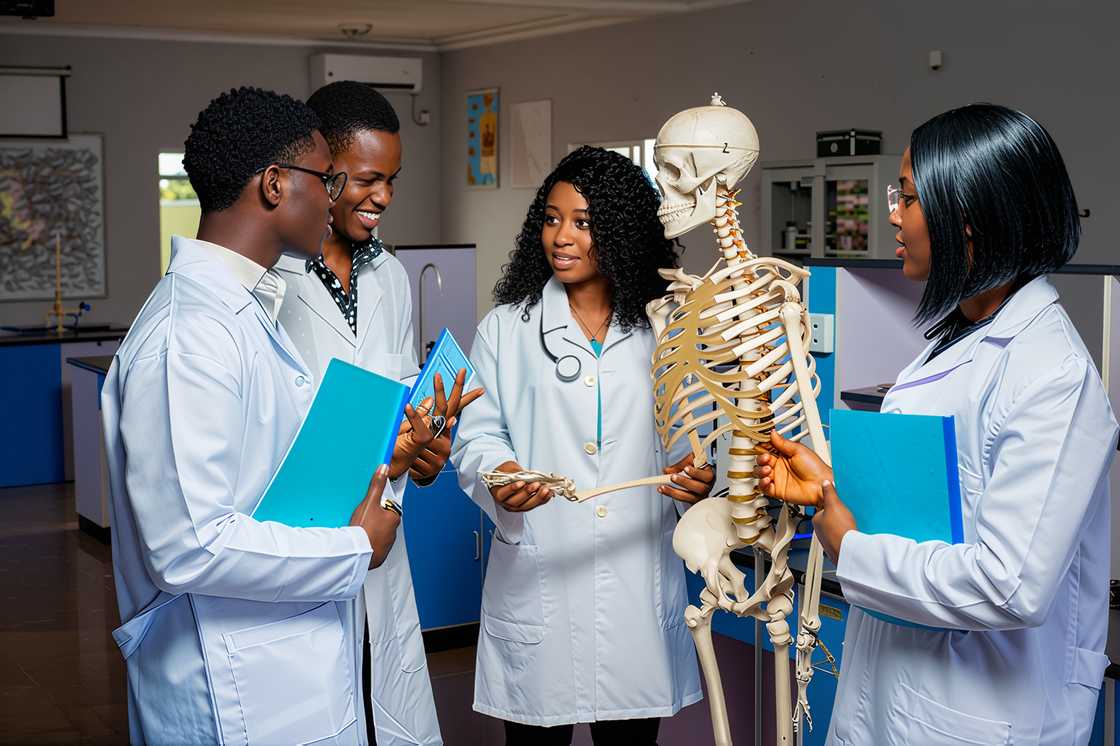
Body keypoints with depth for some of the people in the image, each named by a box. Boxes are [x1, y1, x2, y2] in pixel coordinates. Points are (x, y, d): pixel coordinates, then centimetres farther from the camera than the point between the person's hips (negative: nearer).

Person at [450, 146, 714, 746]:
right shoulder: (506, 328, 5)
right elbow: (477, 437, 2)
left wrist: (696, 475, -11)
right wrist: (498, 474, -19)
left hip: (640, 577, 1)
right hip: (537, 577, -1)